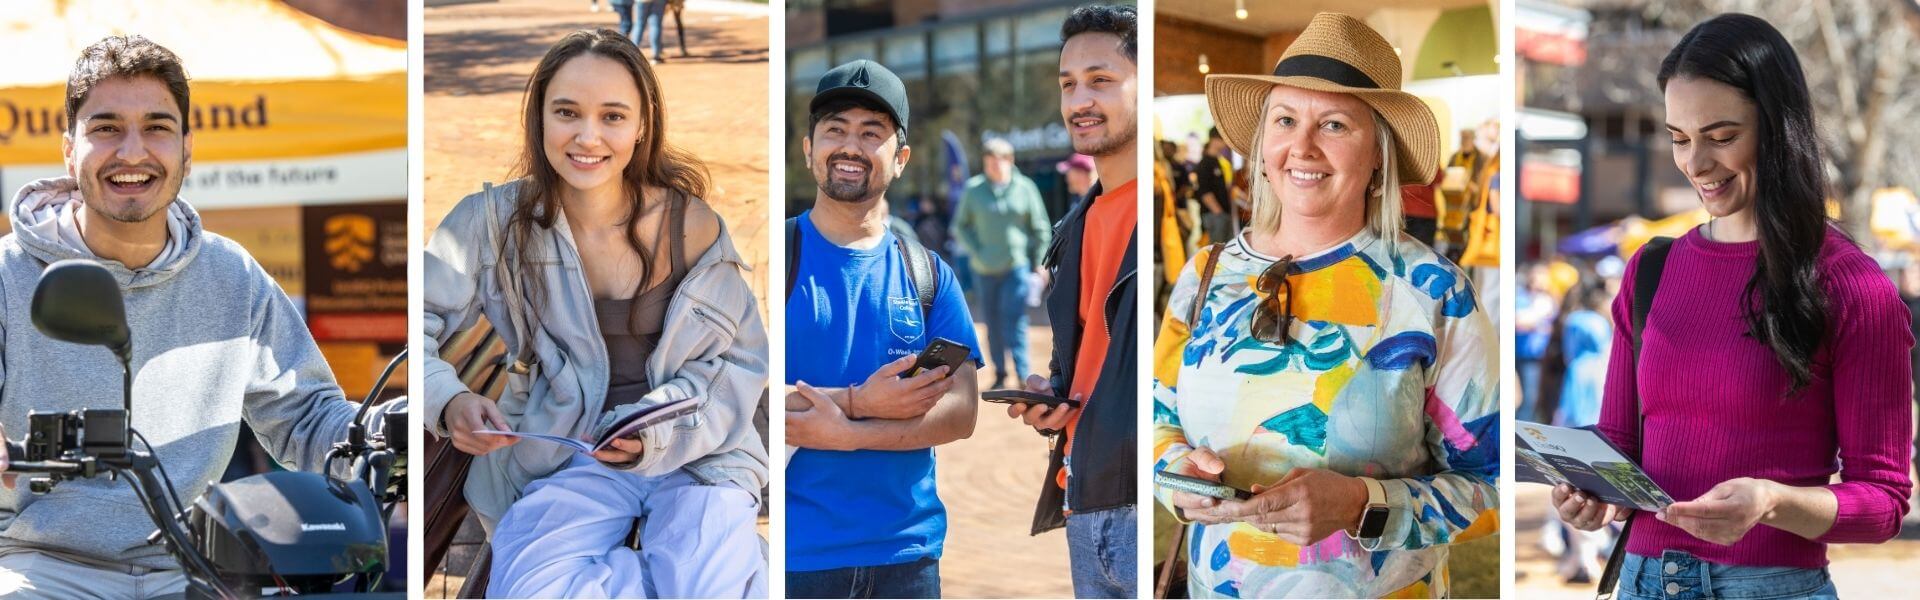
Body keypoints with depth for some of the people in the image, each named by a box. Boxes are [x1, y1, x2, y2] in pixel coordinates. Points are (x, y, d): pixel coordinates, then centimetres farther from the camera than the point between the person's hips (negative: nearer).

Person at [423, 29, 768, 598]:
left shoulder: (692, 224, -5)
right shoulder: (494, 220, -5)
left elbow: (744, 359, 0)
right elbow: (421, 324, -5)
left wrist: (657, 434, -17)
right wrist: (449, 402, -27)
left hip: (698, 450, -1)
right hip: (560, 454, 2)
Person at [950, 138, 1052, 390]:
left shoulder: (1025, 188, 1)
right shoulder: (973, 189, 2)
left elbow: (1040, 229, 7)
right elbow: (960, 226, 10)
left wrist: (1037, 264, 3)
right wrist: (976, 252, -3)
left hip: (1017, 266, -2)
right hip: (984, 270, 2)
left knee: (1014, 321, -11)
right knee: (993, 324, 8)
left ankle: (1022, 376, -12)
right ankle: (1000, 374, 19)